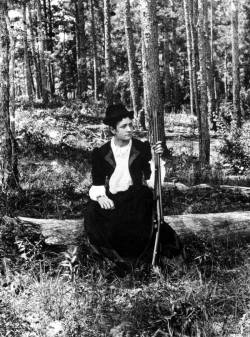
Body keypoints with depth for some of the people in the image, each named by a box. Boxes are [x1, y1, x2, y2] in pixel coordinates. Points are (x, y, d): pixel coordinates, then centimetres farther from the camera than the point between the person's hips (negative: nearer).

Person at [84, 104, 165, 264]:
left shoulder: (143, 148, 4)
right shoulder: (100, 153, 6)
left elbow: (151, 181, 1)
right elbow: (97, 183, 7)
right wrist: (100, 196, -14)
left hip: (135, 198, -1)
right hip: (110, 199, 1)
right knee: (93, 213, -28)